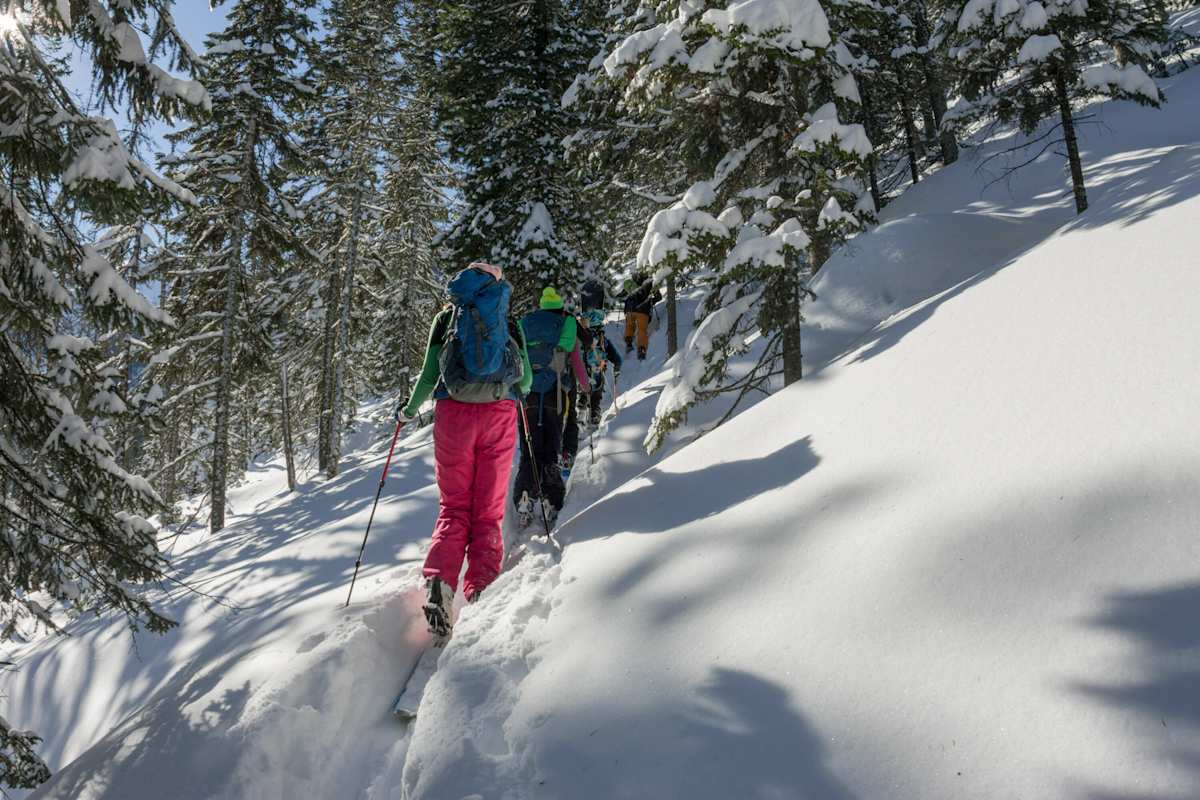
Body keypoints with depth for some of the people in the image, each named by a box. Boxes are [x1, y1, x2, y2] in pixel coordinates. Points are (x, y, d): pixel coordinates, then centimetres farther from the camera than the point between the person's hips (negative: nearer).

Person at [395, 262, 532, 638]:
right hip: (500, 413, 0)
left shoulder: (446, 318, 11)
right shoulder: (510, 323, 12)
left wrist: (409, 410, 24)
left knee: (453, 507, 7)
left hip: (454, 412, 0)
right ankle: (480, 593, -6)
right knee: (488, 511, 6)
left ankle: (439, 582, -15)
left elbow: (429, 376, 7)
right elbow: (527, 381, 13)